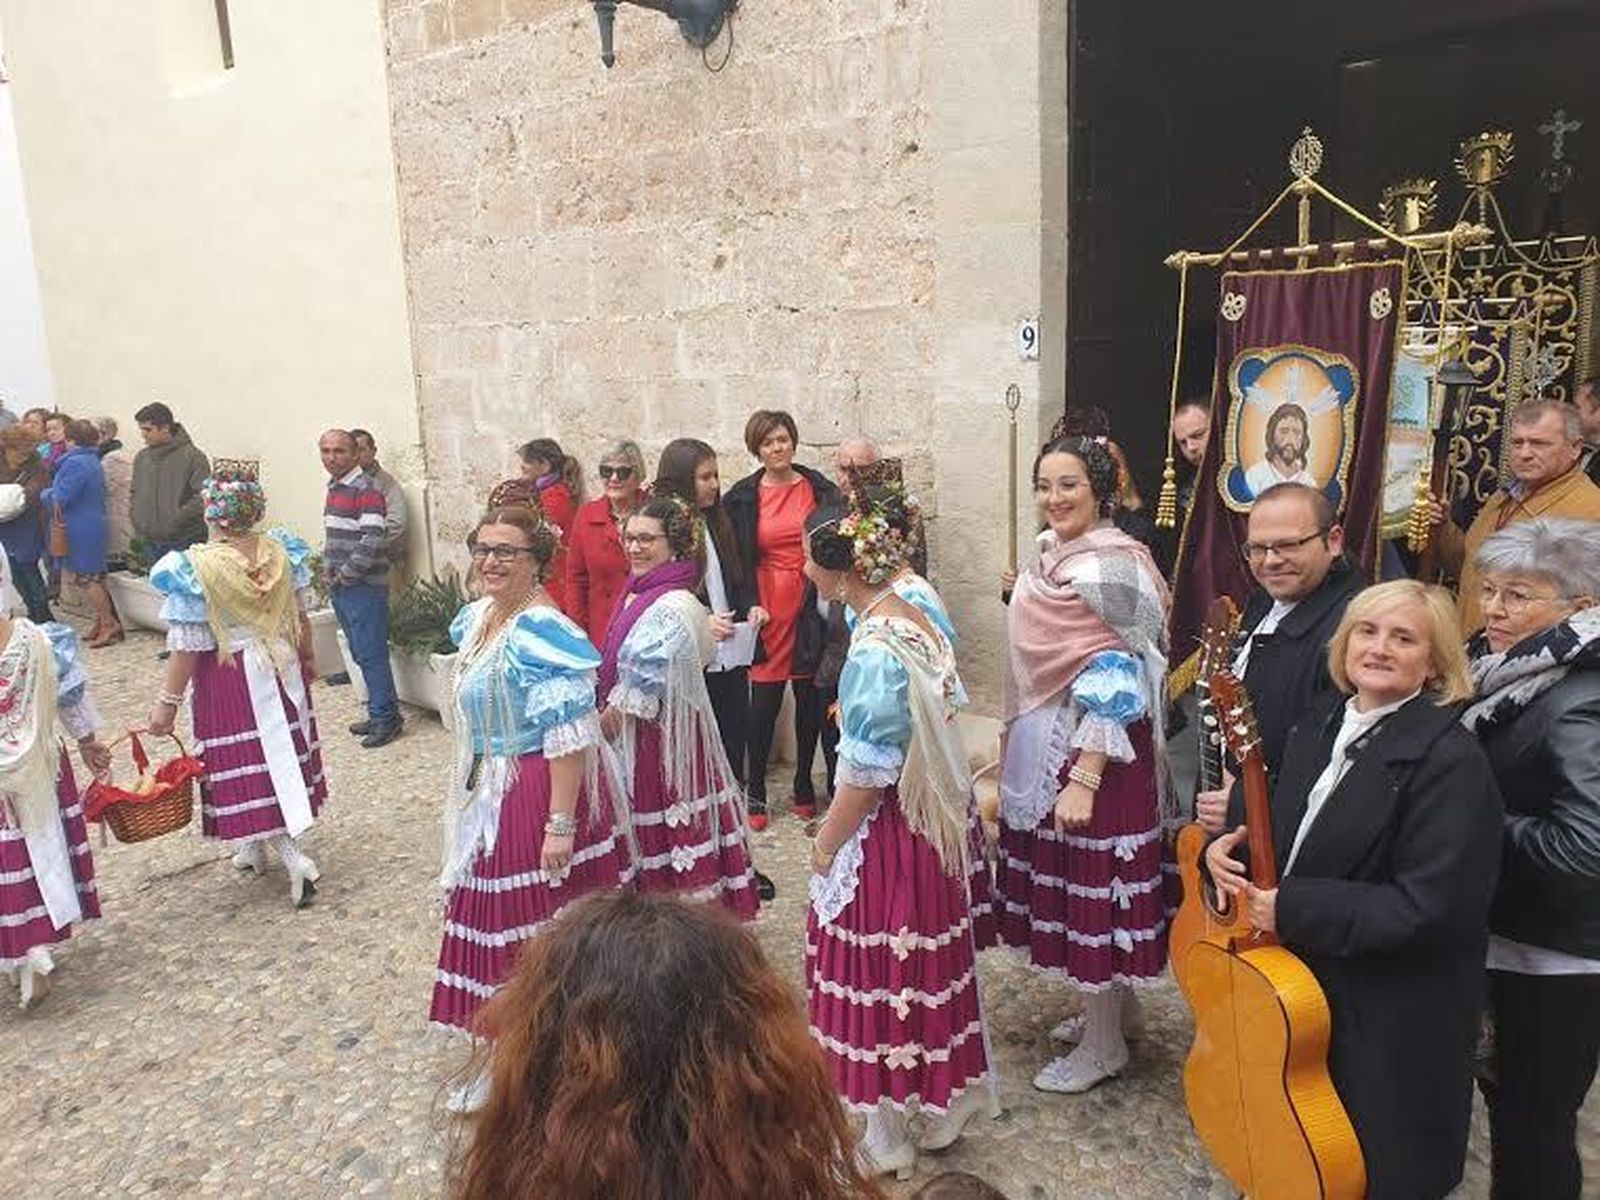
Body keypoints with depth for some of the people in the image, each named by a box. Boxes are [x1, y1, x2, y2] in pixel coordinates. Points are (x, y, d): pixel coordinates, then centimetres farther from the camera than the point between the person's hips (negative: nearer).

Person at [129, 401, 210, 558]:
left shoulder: (192, 456, -10)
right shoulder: (141, 457, 11)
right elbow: (134, 492, 23)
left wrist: (176, 519, -19)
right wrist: (136, 516, 7)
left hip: (184, 542, -6)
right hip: (151, 542, 7)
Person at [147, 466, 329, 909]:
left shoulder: (195, 568, -19)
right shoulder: (281, 552, -6)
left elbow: (187, 645, -17)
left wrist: (168, 701, -8)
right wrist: (306, 658, 21)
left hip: (230, 680, -5)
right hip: (281, 668, 5)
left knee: (246, 765, 4)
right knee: (282, 755, 17)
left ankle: (295, 858, -5)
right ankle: (255, 847, 34)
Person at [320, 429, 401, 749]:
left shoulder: (365, 488, -13)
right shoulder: (334, 488, 14)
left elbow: (374, 537, -22)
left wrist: (347, 573, -15)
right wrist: (330, 571, 12)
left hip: (364, 586, -9)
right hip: (339, 586, 9)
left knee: (371, 653, -5)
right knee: (360, 653, 13)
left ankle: (385, 718, 4)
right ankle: (381, 713, 22)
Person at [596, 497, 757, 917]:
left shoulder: (673, 609, -21)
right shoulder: (637, 596, 7)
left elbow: (644, 687, -20)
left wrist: (606, 719, -9)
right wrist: (608, 714, 9)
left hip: (662, 736, -9)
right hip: (633, 735, 9)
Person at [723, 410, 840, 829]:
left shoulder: (819, 489, 5)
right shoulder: (742, 498, 2)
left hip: (811, 606, 1)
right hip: (767, 607, -1)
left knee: (810, 699, 8)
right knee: (764, 702, 0)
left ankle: (804, 783, 25)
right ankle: (756, 792, 13)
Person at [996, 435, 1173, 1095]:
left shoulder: (1109, 568, -19)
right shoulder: (1049, 552, 7)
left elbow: (1115, 682, -23)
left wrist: (1084, 779, -25)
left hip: (1095, 750, -9)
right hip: (1046, 749, 9)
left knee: (1093, 885, 3)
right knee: (1067, 880, 19)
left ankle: (1104, 1045, 20)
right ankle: (1111, 1005, 38)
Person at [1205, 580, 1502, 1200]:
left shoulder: (1450, 760, -21)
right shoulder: (1321, 723, 3)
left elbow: (1428, 908, -25)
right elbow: (1282, 826, 15)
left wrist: (1292, 910, -24)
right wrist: (1230, 845, -7)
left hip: (1391, 1022, -7)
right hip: (1295, 988, 7)